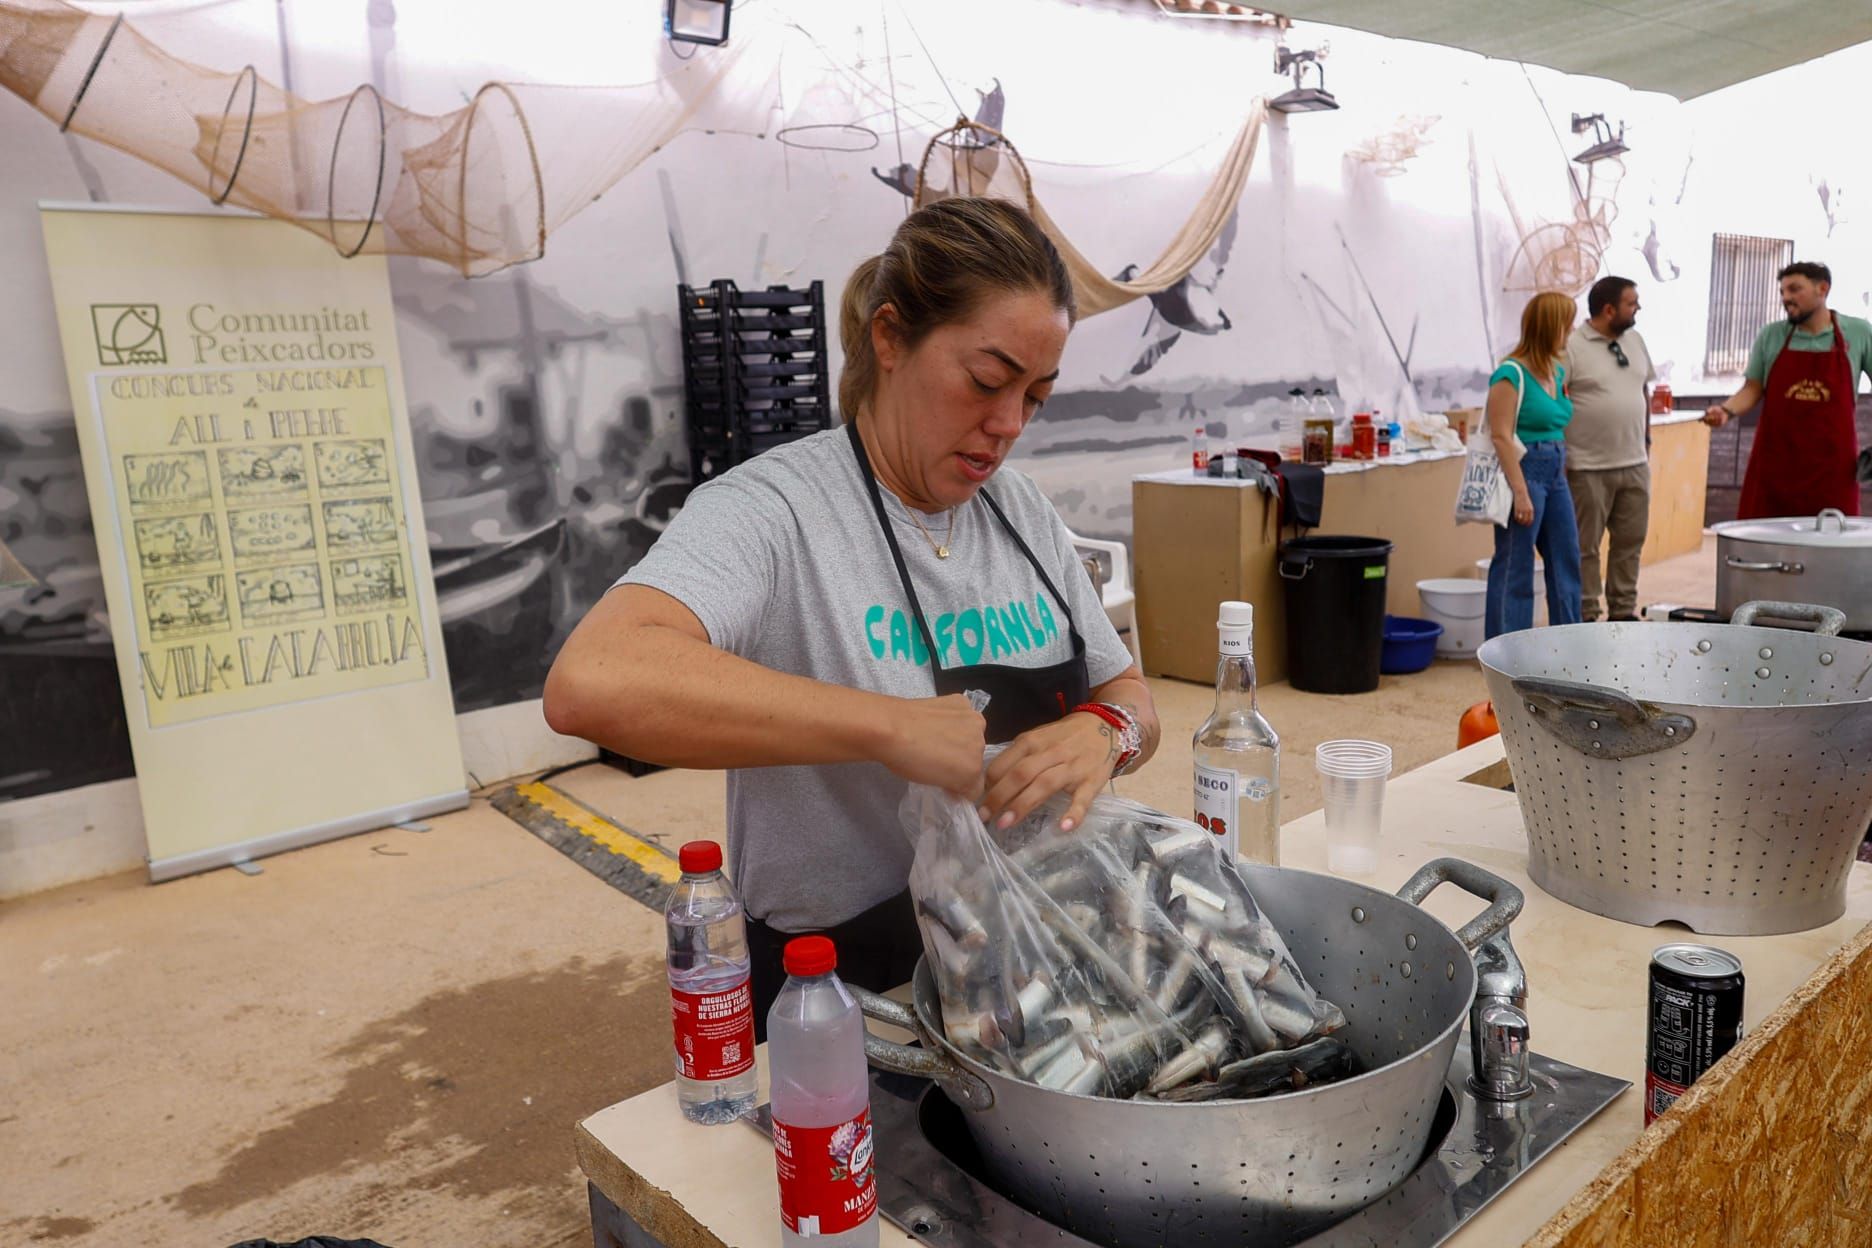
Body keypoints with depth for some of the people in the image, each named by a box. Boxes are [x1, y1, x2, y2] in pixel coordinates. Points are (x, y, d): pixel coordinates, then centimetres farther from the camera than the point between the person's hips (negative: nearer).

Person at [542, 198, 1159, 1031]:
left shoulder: (1025, 514, 4)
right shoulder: (777, 508, -18)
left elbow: (1129, 696, 10)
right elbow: (591, 685, -35)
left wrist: (1105, 732, -14)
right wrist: (893, 727, -35)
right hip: (835, 997, -5)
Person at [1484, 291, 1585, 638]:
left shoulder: (1558, 372, 12)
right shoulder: (1511, 375, -14)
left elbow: (1558, 426, 18)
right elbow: (1501, 436, -18)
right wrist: (1521, 492, -20)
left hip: (1555, 473, 9)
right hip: (1523, 471, -9)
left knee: (1566, 562, 14)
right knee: (1515, 568, -2)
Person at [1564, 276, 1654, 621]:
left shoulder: (1635, 340, 11)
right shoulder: (1572, 346, -11)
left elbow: (1644, 391, 20)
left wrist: (1646, 439, 17)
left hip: (1634, 464, 7)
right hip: (1589, 467, -7)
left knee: (1631, 541, 12)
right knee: (1585, 547, 2)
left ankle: (1623, 611, 23)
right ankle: (1586, 616, 11)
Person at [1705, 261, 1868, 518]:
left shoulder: (1859, 333, 4)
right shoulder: (1771, 336, 5)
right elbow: (1753, 389, 8)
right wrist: (1727, 410, -12)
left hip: (1831, 467, 0)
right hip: (1774, 462, 0)